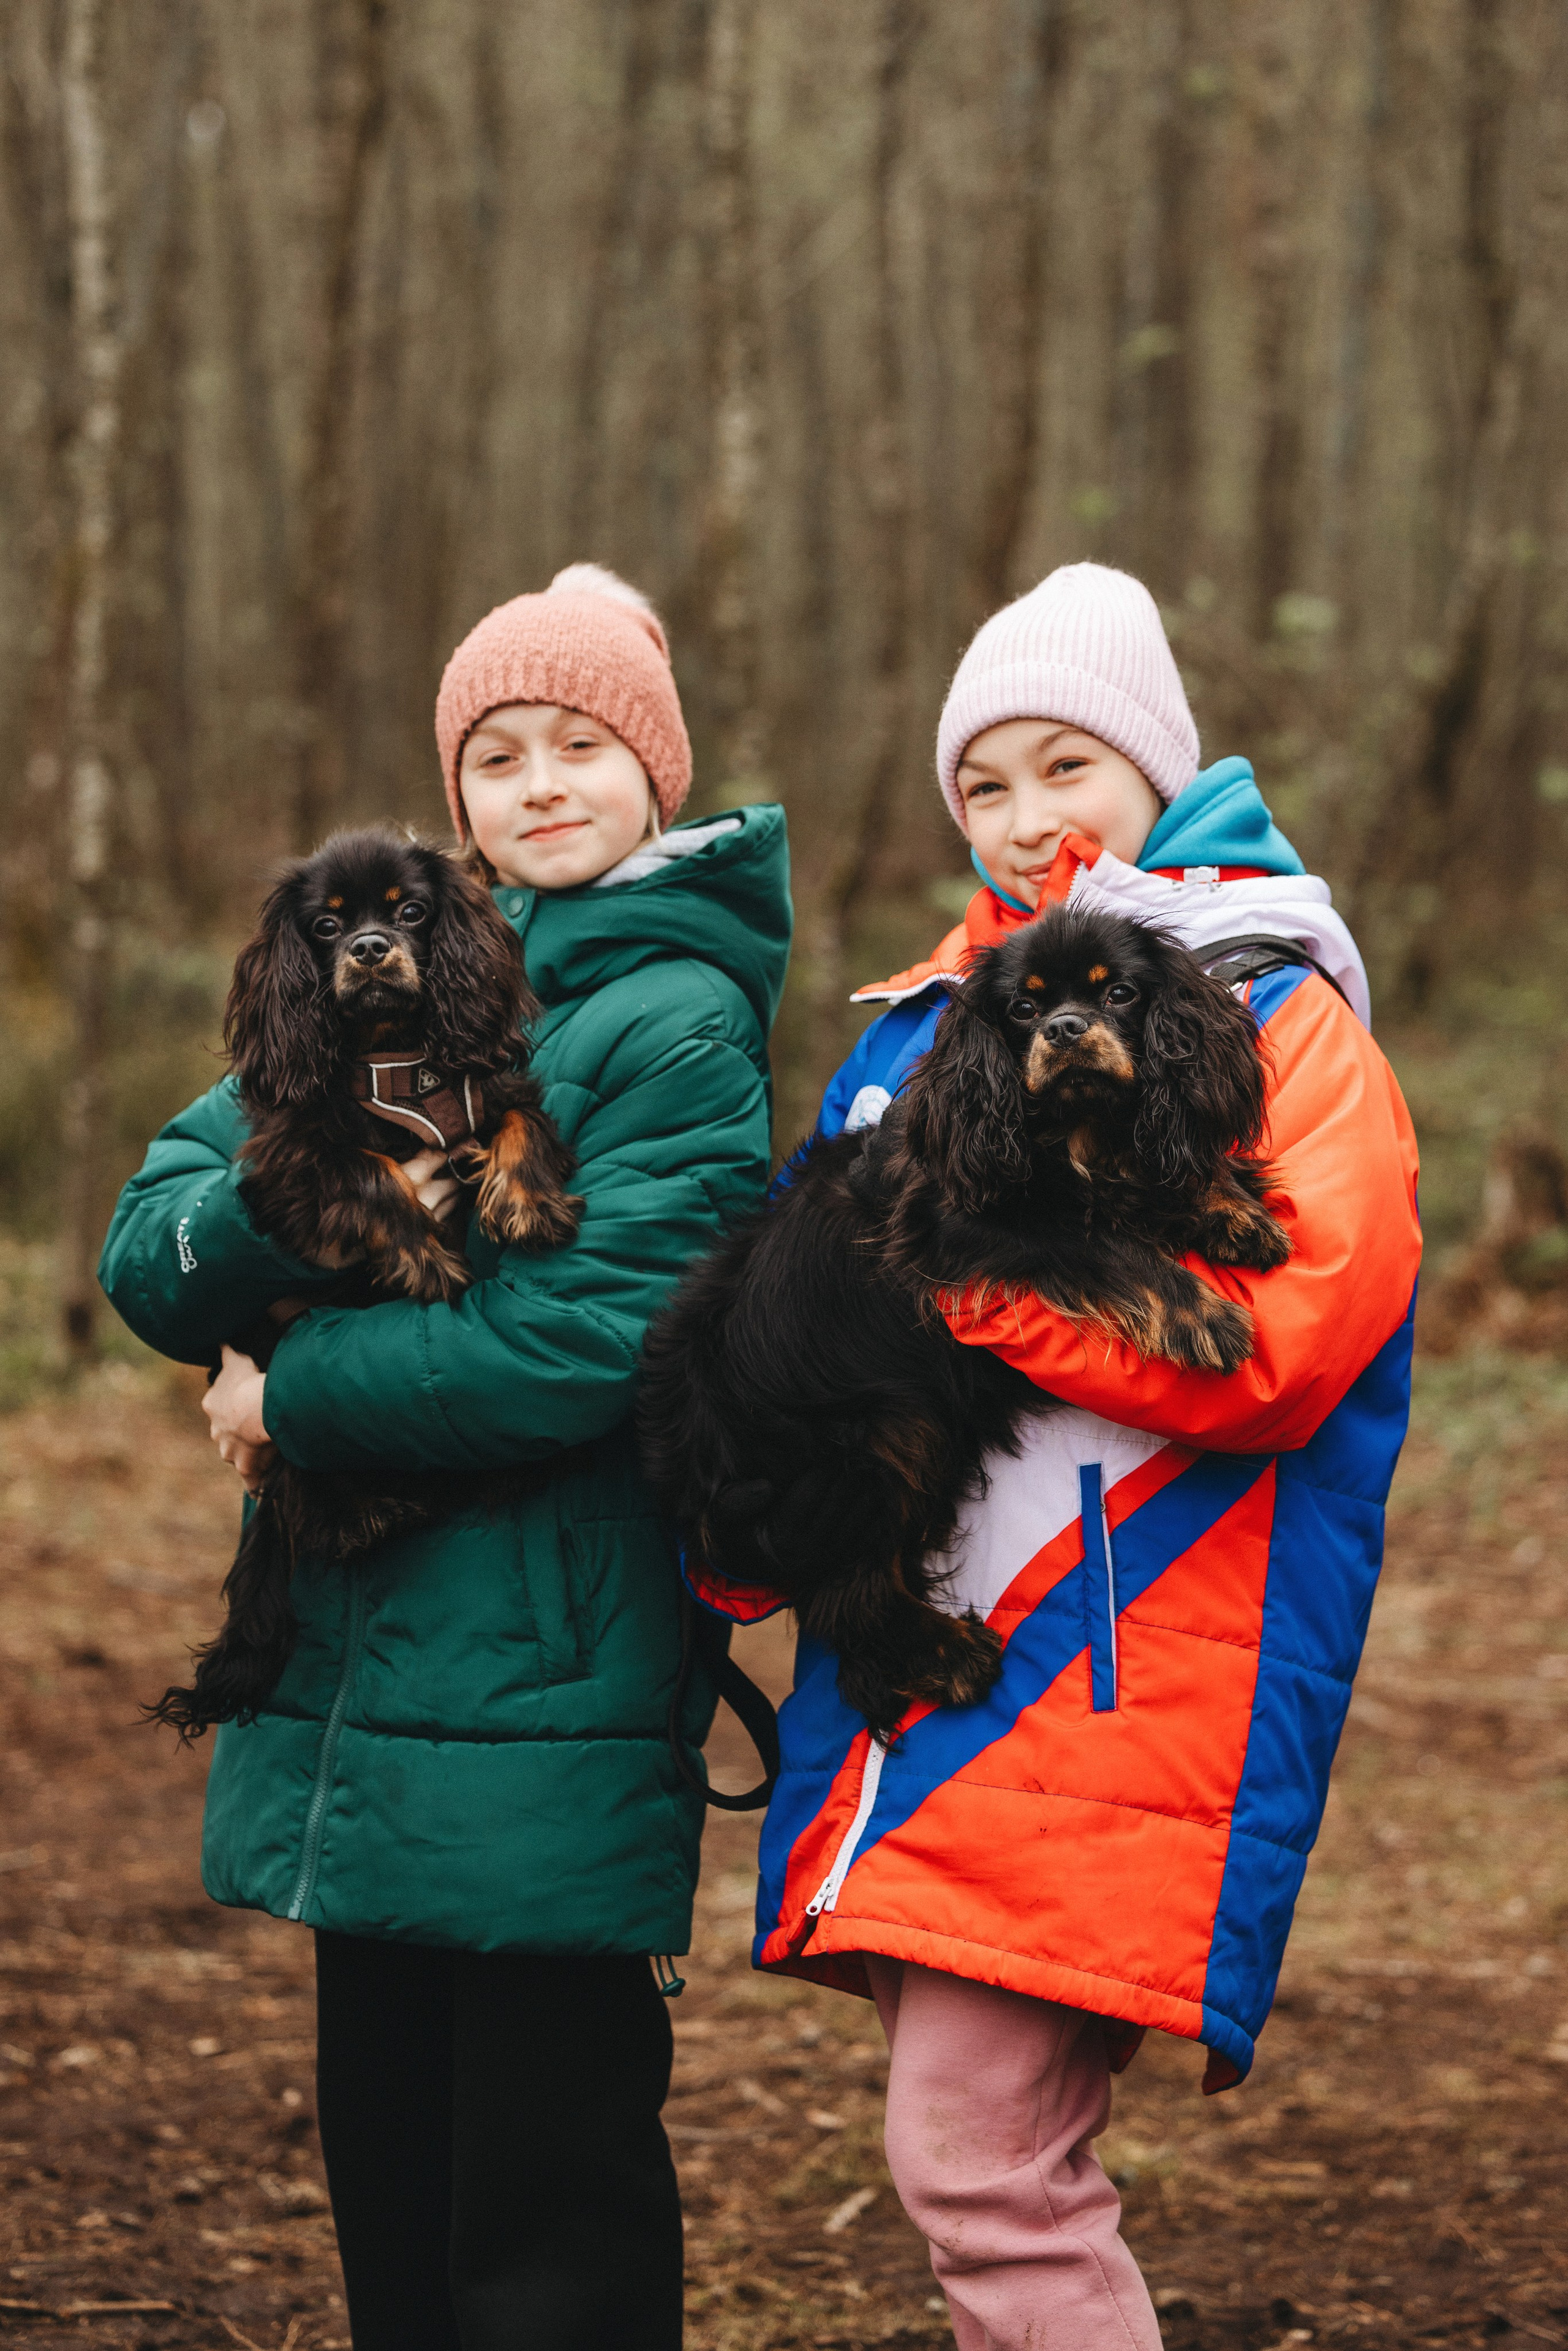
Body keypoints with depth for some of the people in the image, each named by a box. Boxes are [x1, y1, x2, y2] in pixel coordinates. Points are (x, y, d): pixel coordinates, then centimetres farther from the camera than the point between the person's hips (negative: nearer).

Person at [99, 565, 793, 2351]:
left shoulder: (678, 1028, -6)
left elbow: (577, 1348, -18)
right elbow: (151, 1256, 4)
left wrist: (289, 1402, -10)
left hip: (543, 1714, -7)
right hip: (360, 1688, 7)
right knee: (388, 2180, 15)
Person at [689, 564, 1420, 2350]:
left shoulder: (1280, 1020, -2)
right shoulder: (927, 1017, 17)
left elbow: (1278, 1341, -17)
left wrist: (960, 1276, -17)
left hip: (1109, 1686, -7)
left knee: (976, 2158, -13)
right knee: (997, 2164, 11)